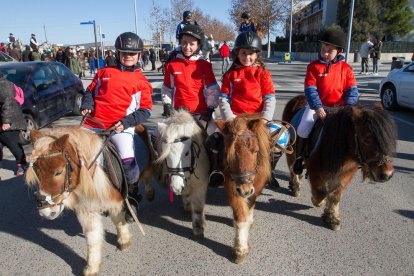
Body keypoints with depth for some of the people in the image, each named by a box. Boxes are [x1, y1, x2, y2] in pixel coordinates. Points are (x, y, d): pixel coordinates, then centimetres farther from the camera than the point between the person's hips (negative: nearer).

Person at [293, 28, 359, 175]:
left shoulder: (346, 68, 4)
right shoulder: (314, 66, -3)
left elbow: (352, 91, 1)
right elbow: (310, 90, -11)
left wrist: (348, 107, -17)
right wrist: (318, 107, -23)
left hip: (338, 107, 2)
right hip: (317, 105, -2)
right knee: (304, 128, -21)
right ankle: (299, 157, 1)